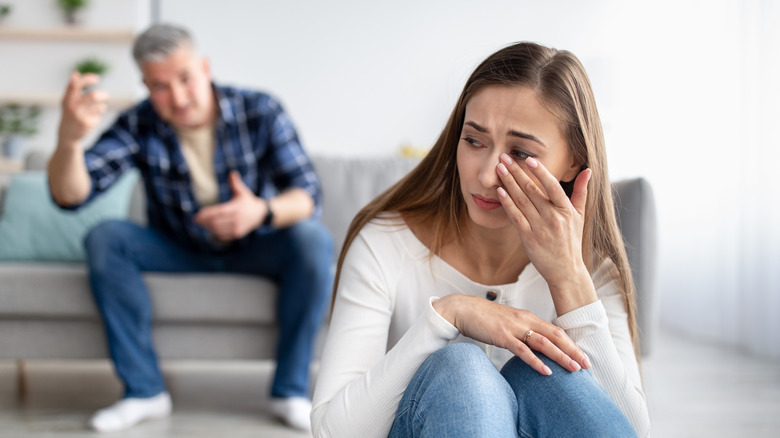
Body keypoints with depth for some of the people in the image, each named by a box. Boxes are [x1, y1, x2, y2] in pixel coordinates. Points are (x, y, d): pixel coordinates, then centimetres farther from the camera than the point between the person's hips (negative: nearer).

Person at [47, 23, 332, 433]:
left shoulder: (260, 112, -18)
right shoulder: (139, 126, -17)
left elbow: (308, 194, -23)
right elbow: (69, 195, -27)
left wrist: (262, 212, -47)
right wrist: (69, 138, -50)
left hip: (256, 247, -1)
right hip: (179, 251, 1)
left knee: (312, 238, -31)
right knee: (105, 238, -25)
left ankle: (291, 390, -19)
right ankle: (144, 391, -18)